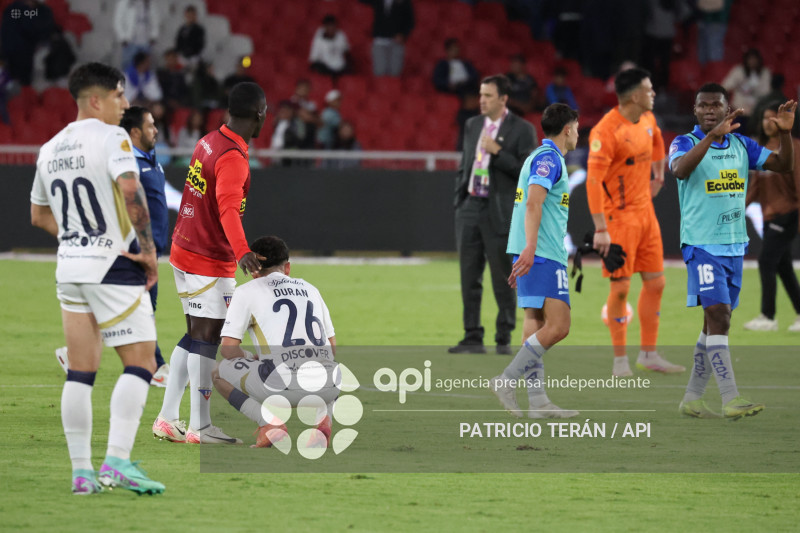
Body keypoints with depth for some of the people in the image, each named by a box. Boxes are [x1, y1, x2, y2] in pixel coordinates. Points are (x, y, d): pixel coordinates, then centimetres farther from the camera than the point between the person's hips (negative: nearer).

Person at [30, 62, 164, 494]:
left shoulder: (50, 149, 14)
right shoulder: (110, 137, -9)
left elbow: (38, 216, 23)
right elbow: (130, 189, -24)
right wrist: (148, 247, -16)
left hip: (70, 266, 7)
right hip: (113, 266, -7)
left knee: (80, 373, 7)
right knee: (141, 362, -4)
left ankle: (81, 471, 6)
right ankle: (117, 459, -15)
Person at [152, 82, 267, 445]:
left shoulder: (209, 142, 9)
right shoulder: (233, 158, -19)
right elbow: (228, 208, -33)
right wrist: (242, 252, -46)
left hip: (184, 250, 9)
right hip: (210, 261, -9)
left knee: (195, 337, 14)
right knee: (206, 338, -6)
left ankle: (167, 419, 16)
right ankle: (200, 427, -6)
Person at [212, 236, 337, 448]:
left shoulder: (246, 291, 13)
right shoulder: (310, 289, 27)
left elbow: (228, 348, 6)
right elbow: (332, 347, 28)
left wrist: (254, 360, 25)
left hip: (282, 384, -4)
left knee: (219, 373, 20)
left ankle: (269, 422, -3)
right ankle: (321, 416, 7)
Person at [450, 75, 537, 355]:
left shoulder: (522, 130, -5)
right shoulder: (472, 125, 13)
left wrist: (497, 151, -18)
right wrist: (459, 200, 12)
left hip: (499, 213, -5)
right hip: (470, 206, 5)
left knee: (503, 278, 0)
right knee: (469, 276, 5)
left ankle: (504, 339, 8)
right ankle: (472, 337, 9)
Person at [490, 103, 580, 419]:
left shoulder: (541, 157, 23)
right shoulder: (548, 158, -8)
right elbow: (534, 203, -20)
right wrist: (530, 247, -30)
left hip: (532, 255, 10)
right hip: (544, 256, -10)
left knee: (536, 324, 5)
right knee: (557, 326, -14)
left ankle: (537, 401, 2)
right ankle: (507, 380, -17)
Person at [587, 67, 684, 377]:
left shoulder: (647, 119, 5)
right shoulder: (606, 131, -20)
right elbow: (593, 180, -23)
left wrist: (659, 175, 29)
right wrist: (600, 229, -26)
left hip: (645, 212, 8)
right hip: (619, 217, -8)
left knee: (656, 282, 8)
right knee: (621, 287, -5)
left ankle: (649, 355, 18)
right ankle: (620, 360, 5)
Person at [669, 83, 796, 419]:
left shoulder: (741, 144, 10)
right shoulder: (686, 142, -6)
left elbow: (783, 165, 6)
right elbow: (679, 169, -28)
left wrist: (784, 133, -12)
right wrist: (713, 135, -38)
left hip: (734, 245, 6)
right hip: (702, 244, -6)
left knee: (717, 323, 9)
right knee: (718, 316, -16)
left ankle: (692, 398, 17)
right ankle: (730, 399, -19)